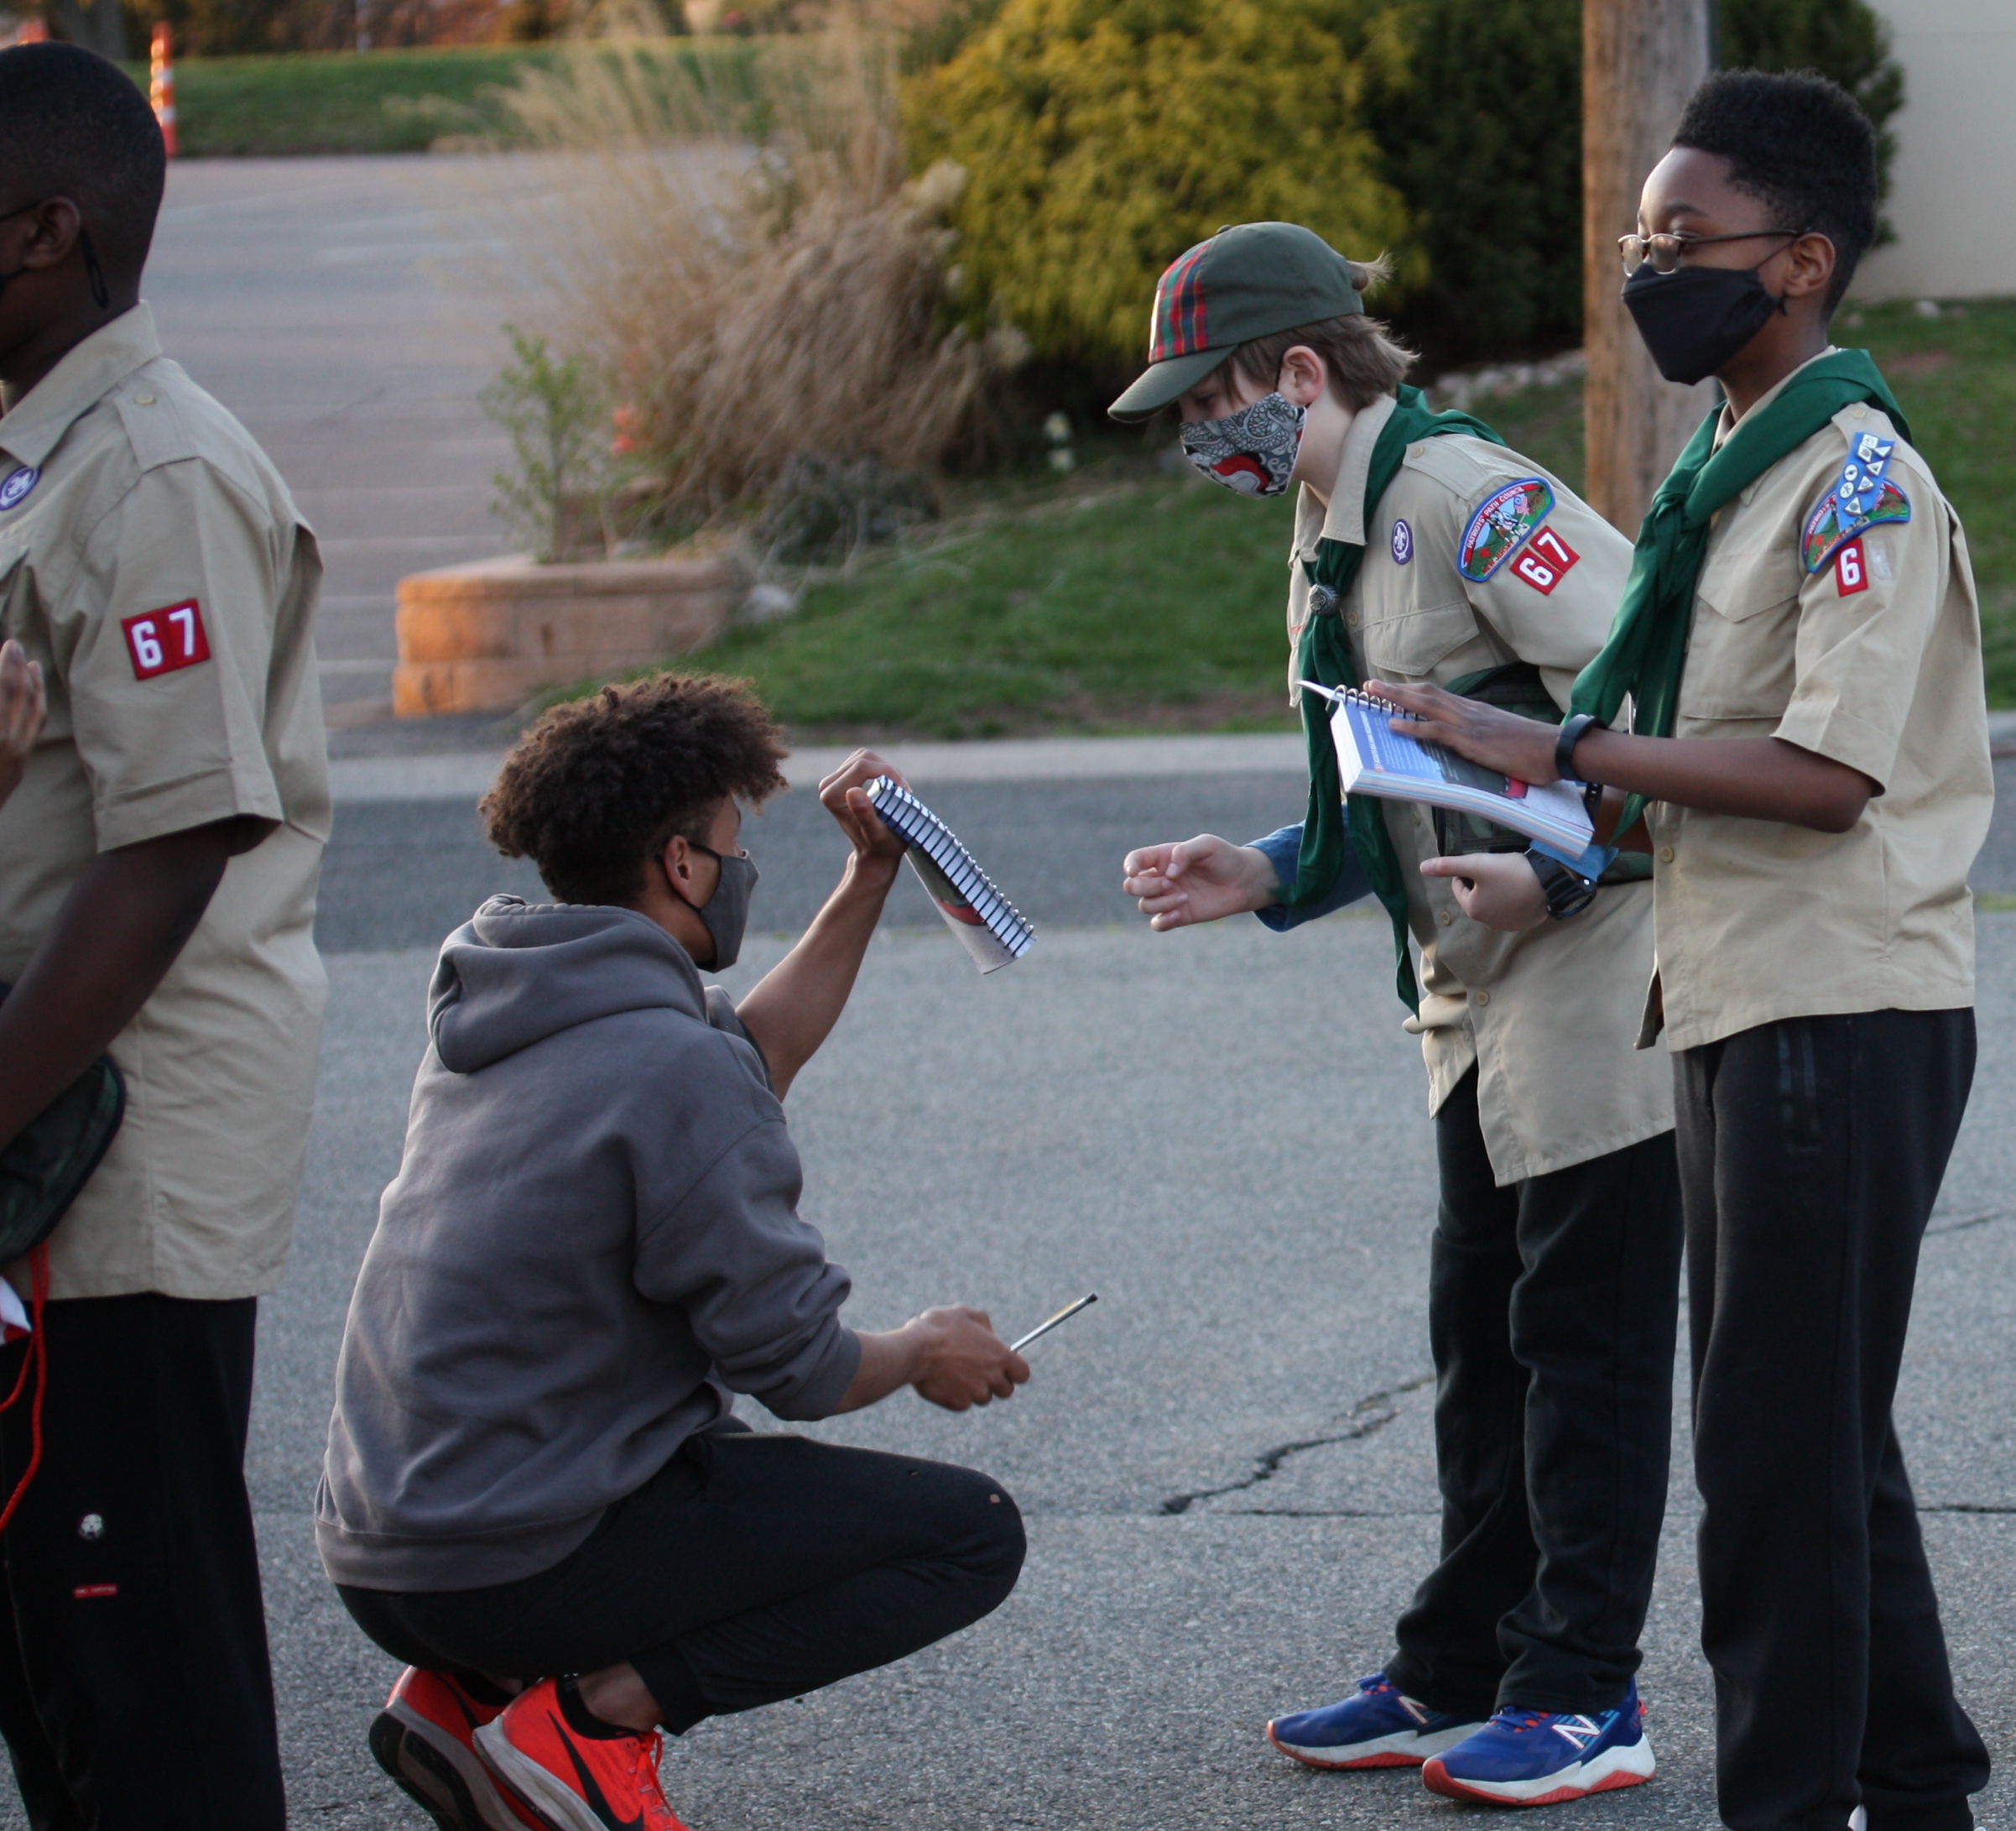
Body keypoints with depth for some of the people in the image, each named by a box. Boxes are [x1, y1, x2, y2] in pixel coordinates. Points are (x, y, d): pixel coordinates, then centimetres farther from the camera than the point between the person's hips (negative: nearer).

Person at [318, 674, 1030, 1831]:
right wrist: (923, 1356, 7)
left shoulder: (495, 1006, 10)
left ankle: (474, 1686, 12)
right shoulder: (674, 1067, -18)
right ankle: (600, 1708, -11)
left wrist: (873, 877, 23)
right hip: (521, 1558, -9)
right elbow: (795, 1363, -14)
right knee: (975, 1533, -1)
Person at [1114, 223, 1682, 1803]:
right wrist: (1268, 876, 7)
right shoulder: (1330, 543, 14)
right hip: (1481, 990, 10)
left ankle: (1584, 1698, 3)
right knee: (1481, 1320, 13)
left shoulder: (1469, 497, -17)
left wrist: (1552, 876, -27)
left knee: (1583, 1328, -4)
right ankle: (1460, 1673, 22)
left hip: (1601, 963, -10)